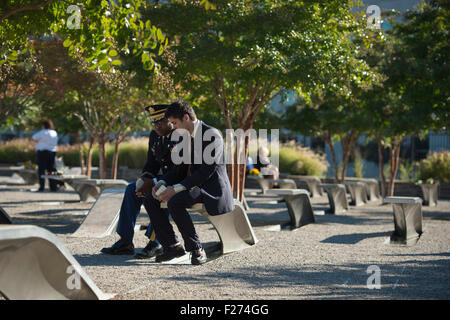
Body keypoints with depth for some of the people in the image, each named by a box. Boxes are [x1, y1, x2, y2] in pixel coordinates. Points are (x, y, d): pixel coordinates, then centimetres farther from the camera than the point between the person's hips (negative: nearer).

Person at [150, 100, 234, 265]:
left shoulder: (211, 134, -16)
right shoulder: (185, 136, 12)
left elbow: (206, 171, -23)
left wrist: (176, 189, -27)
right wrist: (162, 183, -4)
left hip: (211, 188, -9)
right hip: (193, 186, 9)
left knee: (175, 202, -32)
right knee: (152, 199, 1)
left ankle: (196, 249, -19)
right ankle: (172, 245, 4)